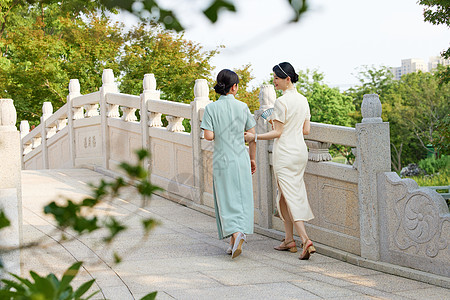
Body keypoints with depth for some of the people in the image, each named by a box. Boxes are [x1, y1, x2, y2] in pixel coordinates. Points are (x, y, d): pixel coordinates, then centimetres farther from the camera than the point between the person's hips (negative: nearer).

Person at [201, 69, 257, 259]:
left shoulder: (211, 108, -7)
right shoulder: (242, 107, -1)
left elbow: (208, 136, -13)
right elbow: (252, 135, 3)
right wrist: (252, 158, 15)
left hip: (222, 159, -1)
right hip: (241, 158, 1)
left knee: (227, 201, 3)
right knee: (242, 199, 10)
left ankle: (236, 232, -18)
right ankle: (235, 242, 12)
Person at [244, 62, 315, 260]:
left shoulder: (282, 102, -16)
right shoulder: (303, 100, 8)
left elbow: (278, 133, -15)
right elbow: (306, 130, 12)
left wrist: (255, 137, -6)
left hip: (285, 153, -8)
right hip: (300, 150, 8)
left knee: (291, 197, -7)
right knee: (286, 195, 16)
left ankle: (306, 241, -18)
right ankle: (289, 240, 20)